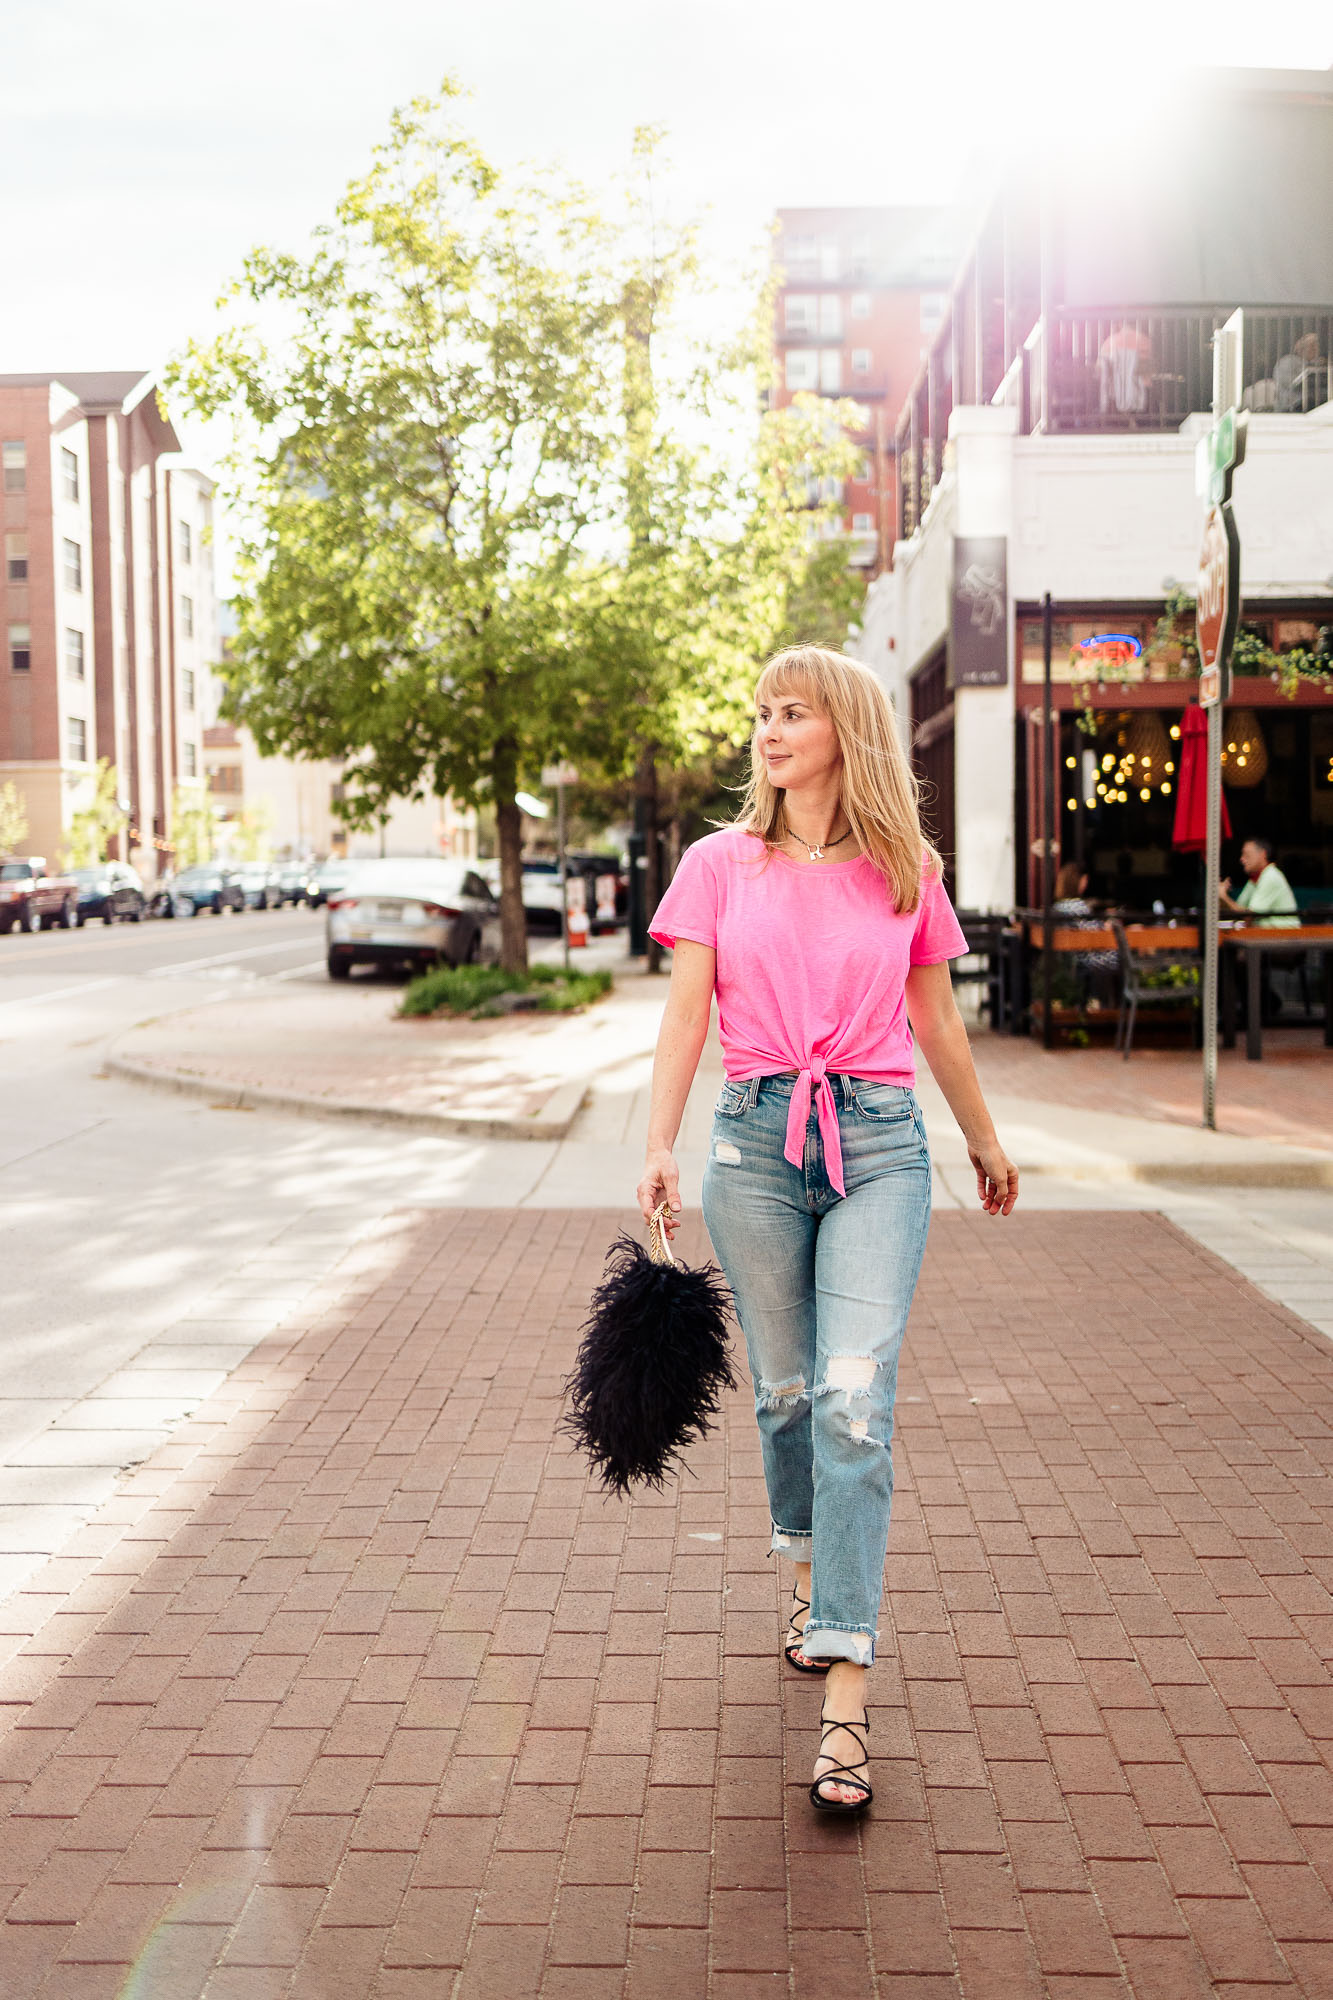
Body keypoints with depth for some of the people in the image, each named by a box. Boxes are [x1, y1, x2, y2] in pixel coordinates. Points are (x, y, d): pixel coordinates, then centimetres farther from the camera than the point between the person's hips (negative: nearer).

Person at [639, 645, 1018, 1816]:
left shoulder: (907, 870, 6)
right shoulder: (721, 864, 6)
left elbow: (937, 1023, 16)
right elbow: (685, 1014, 0)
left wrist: (986, 1143, 25)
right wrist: (660, 1148, -13)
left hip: (879, 1142, -1)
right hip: (755, 1138, 1)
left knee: (855, 1399, -11)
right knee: (784, 1390, 11)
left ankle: (845, 1695, -8)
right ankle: (813, 1570, 40)